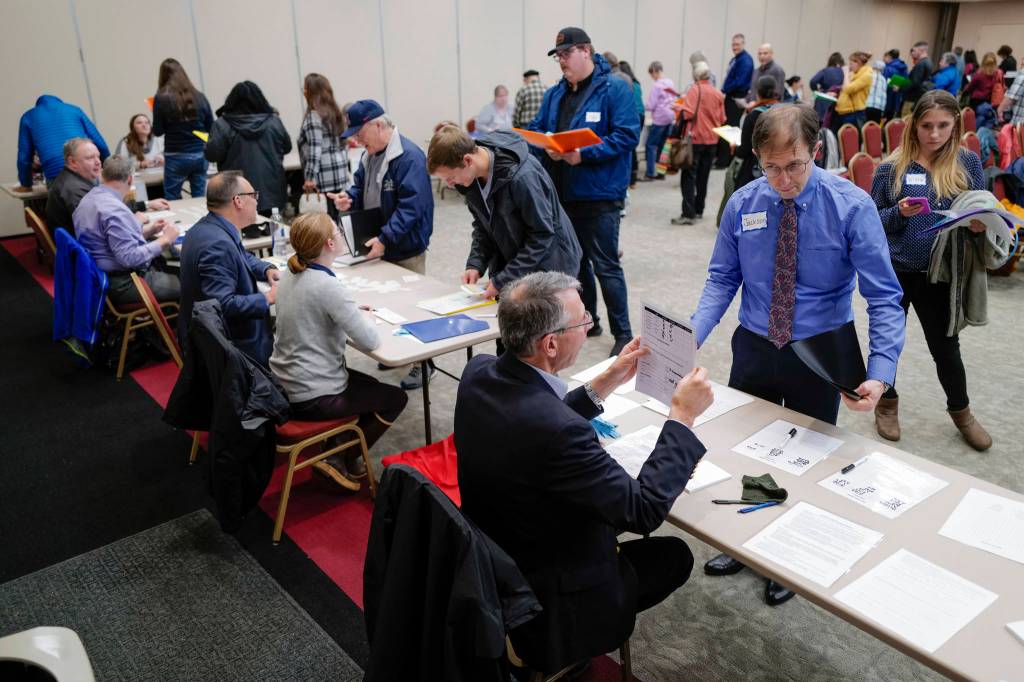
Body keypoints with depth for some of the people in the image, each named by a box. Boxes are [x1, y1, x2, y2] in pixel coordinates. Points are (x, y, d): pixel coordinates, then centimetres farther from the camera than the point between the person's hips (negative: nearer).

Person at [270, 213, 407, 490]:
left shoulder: (289, 275, 1)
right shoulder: (328, 286, -25)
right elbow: (370, 341, -23)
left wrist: (353, 314, 6)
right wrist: (365, 318, -2)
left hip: (284, 383, 9)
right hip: (312, 399, -9)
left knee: (369, 384, 28)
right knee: (396, 398, 10)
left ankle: (336, 446, 26)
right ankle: (343, 461, 14)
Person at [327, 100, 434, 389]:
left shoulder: (409, 157, -20)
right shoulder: (370, 154, 8)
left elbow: (410, 206, -26)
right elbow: (362, 187, 20)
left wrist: (385, 239, -31)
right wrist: (350, 198, -3)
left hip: (406, 250, -8)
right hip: (379, 245, 8)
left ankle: (423, 364, 15)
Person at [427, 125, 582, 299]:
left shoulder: (522, 177, -29)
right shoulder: (472, 175, -7)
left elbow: (543, 235, -23)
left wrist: (503, 280, -22)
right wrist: (475, 264, -11)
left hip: (548, 267, -6)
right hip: (508, 264, 6)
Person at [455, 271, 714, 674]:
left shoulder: (478, 373, -13)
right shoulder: (557, 430, -38)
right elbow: (644, 511, -26)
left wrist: (607, 382, 3)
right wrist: (683, 416, -18)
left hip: (489, 560, 7)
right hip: (544, 601, -7)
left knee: (613, 511, 26)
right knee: (675, 555, 14)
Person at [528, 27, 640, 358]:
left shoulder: (614, 88, -9)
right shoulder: (554, 94, 11)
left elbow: (626, 135, -16)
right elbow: (536, 130, 13)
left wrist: (584, 154, -24)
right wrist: (547, 147, -11)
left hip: (599, 194, -7)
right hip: (562, 193, 7)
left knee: (605, 265, -3)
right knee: (575, 260, 16)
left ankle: (623, 333, 8)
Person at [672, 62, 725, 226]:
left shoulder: (695, 90, -9)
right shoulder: (718, 94, 6)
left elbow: (688, 113, -19)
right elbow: (722, 120, 9)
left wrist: (679, 108, 0)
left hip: (695, 138, -5)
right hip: (712, 139, 5)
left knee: (689, 177, -6)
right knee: (703, 177, 13)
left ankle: (688, 214, -13)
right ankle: (698, 210, 19)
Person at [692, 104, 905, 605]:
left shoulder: (852, 206, -16)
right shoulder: (742, 204, -7)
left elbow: (883, 296, -17)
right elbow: (722, 278, -1)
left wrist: (881, 371, -30)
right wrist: (693, 335, -18)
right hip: (754, 348, 3)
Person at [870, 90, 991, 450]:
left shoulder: (968, 162, -1)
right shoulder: (892, 166, -4)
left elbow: (981, 213, 5)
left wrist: (980, 225, -17)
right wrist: (899, 212, -19)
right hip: (893, 270, 0)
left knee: (945, 346, 12)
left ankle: (961, 411, 35)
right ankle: (887, 403, 35)